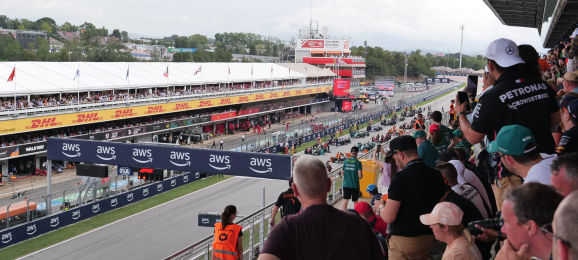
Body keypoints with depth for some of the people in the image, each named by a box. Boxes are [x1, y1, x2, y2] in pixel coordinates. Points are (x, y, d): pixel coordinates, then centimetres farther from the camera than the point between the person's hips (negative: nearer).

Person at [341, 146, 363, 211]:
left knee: (345, 200, 2)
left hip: (346, 184, 2)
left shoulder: (345, 161, 0)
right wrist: (361, 175, 7)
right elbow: (360, 175, -15)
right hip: (355, 185, -2)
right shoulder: (358, 162, -11)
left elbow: (342, 172, 8)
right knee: (355, 201, 14)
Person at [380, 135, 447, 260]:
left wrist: (380, 208, 3)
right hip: (429, 238, 6)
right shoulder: (437, 175, 1)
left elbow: (388, 217, -18)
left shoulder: (400, 177, -18)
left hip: (403, 239, -6)